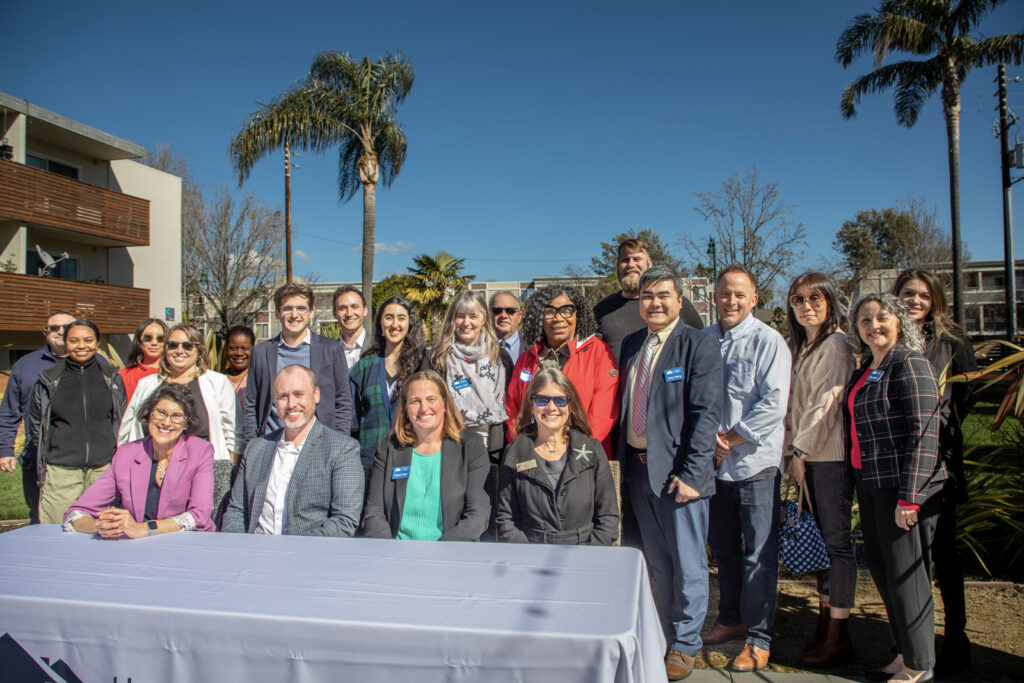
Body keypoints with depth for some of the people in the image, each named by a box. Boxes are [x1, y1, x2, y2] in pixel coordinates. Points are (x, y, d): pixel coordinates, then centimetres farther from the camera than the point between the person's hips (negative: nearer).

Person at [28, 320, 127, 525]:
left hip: (104, 468, 1)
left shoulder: (112, 380, 10)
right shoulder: (48, 381, 8)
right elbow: (35, 425, 15)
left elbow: (122, 423, 14)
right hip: (61, 472, 0)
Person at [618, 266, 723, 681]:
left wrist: (691, 474, -19)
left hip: (678, 471, -5)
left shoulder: (699, 347, -9)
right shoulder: (631, 345, 10)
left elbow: (705, 415, -14)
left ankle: (686, 646, 25)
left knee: (688, 565, 7)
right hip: (638, 467, 6)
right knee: (657, 564, 17)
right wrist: (623, 459, 8)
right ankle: (666, 636, 33)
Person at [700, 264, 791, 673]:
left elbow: (774, 404, -13)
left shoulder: (768, 341, -7)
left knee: (759, 554, 2)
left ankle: (758, 640, 14)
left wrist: (729, 439, -13)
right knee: (722, 547, 17)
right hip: (714, 462, 5)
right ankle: (731, 619, 34)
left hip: (755, 460, -5)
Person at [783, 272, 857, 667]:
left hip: (831, 453, -8)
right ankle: (825, 623, 19)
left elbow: (826, 402, -14)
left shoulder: (836, 345, -10)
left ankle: (838, 635, 5)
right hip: (807, 453, 8)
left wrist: (801, 450, -11)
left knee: (836, 540, -3)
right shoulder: (798, 347, 15)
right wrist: (793, 451, 7)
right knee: (822, 538, 11)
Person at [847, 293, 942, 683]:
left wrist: (910, 496, -20)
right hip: (870, 483, 8)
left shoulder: (910, 364, -11)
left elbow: (924, 433, -17)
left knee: (904, 573, 1)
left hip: (901, 485, -8)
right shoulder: (864, 371, 14)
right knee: (880, 567, 14)